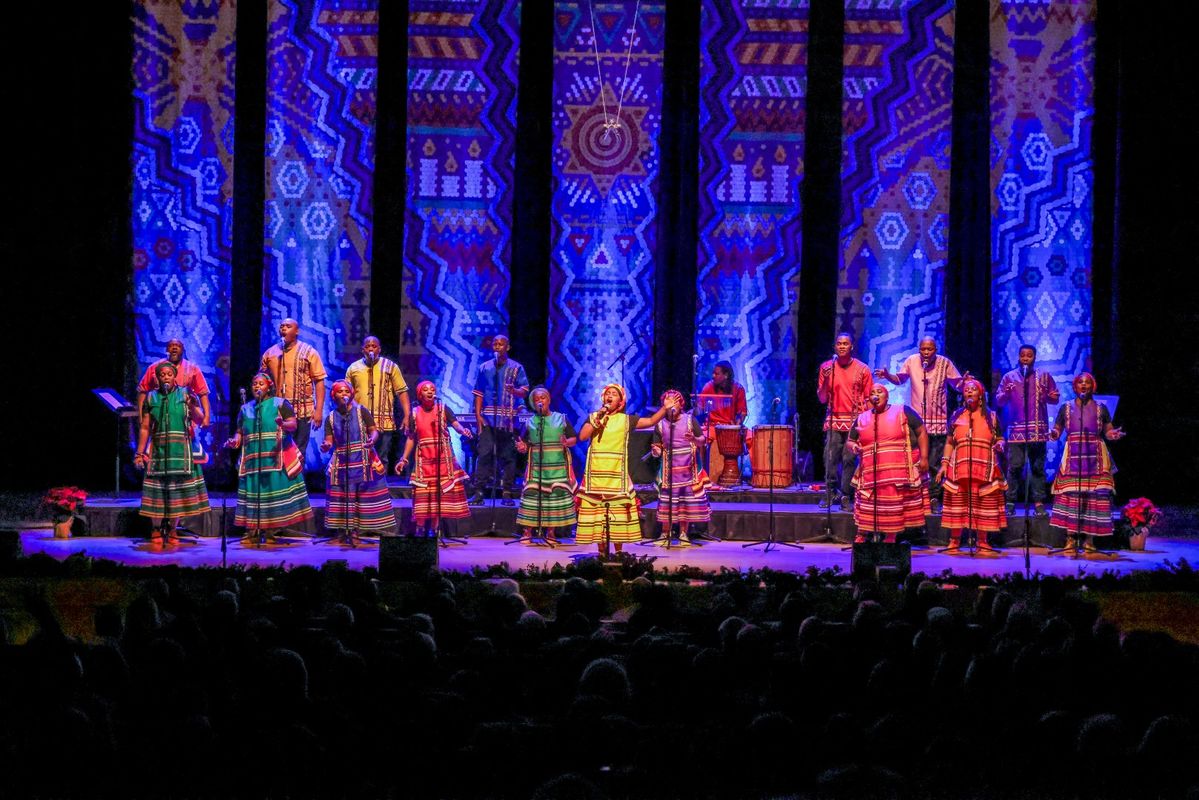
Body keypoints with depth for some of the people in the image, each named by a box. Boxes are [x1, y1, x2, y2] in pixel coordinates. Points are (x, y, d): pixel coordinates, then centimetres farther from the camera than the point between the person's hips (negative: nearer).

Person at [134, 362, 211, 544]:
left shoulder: (185, 394, 5)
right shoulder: (151, 397, 7)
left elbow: (199, 420, 0)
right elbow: (145, 428, 7)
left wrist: (192, 407, -19)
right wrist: (139, 453, 3)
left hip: (180, 451, 0)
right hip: (158, 451, 0)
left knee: (177, 490, 0)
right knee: (157, 490, -4)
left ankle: (172, 529, 10)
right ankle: (156, 530, 4)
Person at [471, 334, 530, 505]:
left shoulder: (516, 368, 7)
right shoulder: (485, 368, 13)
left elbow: (524, 392, -1)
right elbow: (479, 393, 12)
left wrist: (514, 391, -23)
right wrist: (478, 415, 2)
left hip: (508, 419, -1)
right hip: (488, 418, 1)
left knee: (508, 456, 0)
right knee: (484, 454, -5)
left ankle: (507, 493, 5)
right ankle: (479, 492, -5)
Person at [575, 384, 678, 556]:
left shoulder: (626, 419, 7)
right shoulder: (593, 417, 9)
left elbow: (651, 421, 2)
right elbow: (582, 437, -3)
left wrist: (665, 408, -10)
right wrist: (597, 420, -10)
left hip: (617, 474, 0)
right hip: (596, 474, 0)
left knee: (618, 512, -3)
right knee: (597, 511, 0)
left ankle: (618, 551, 6)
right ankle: (601, 551, 8)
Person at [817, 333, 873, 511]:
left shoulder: (862, 369, 4)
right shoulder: (826, 367, 7)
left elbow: (868, 399, 6)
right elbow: (822, 398, 7)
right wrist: (825, 380, -10)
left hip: (854, 421, -1)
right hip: (833, 420, 1)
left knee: (849, 459, -5)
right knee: (830, 457, -7)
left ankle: (846, 497, 1)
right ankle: (830, 491, 10)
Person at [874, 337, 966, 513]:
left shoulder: (945, 363, -4)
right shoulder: (911, 361, -1)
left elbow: (958, 385, 4)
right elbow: (899, 379, 14)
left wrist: (964, 381, -18)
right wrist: (887, 375, -4)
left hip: (938, 421, -1)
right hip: (917, 420, 1)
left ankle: (934, 498, 6)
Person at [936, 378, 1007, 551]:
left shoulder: (991, 416, 11)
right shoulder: (956, 416, 13)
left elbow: (1000, 439, 12)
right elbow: (949, 442, 14)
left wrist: (1000, 445, -11)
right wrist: (944, 463, 5)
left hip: (985, 469, -1)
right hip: (959, 468, 1)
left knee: (983, 504, -1)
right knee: (957, 504, -1)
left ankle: (982, 542, 6)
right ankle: (954, 541, 5)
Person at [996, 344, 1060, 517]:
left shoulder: (1044, 377, 11)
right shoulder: (1009, 377, 10)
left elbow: (1055, 397, 12)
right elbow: (999, 401, 8)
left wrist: (1052, 397, -11)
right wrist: (1004, 395, -15)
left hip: (1038, 429, 1)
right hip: (1016, 429, 0)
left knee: (1038, 467, 1)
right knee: (1014, 466, -7)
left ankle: (1039, 502, 4)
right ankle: (1010, 502, -2)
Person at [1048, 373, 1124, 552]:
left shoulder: (1101, 408, 11)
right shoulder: (1066, 407, 12)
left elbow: (1108, 432, 10)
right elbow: (1057, 429, 11)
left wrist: (1115, 435, -12)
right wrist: (1054, 434, -11)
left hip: (1095, 457, 0)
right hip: (1072, 457, 0)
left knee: (1094, 495, -6)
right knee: (1070, 494, -9)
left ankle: (1089, 539, -1)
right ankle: (1070, 537, -5)